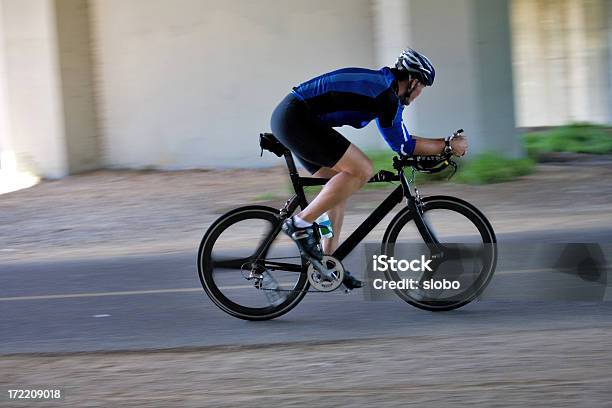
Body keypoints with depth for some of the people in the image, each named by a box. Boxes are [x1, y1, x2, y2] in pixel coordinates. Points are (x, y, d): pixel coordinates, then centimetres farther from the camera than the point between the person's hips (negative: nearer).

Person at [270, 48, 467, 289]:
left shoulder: (377, 81, 21)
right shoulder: (386, 95, -10)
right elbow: (403, 146, -4)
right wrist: (448, 146, 4)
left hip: (287, 118, 11)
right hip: (296, 118, -11)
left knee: (341, 184, 15)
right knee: (362, 170, -14)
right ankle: (301, 224, -11)